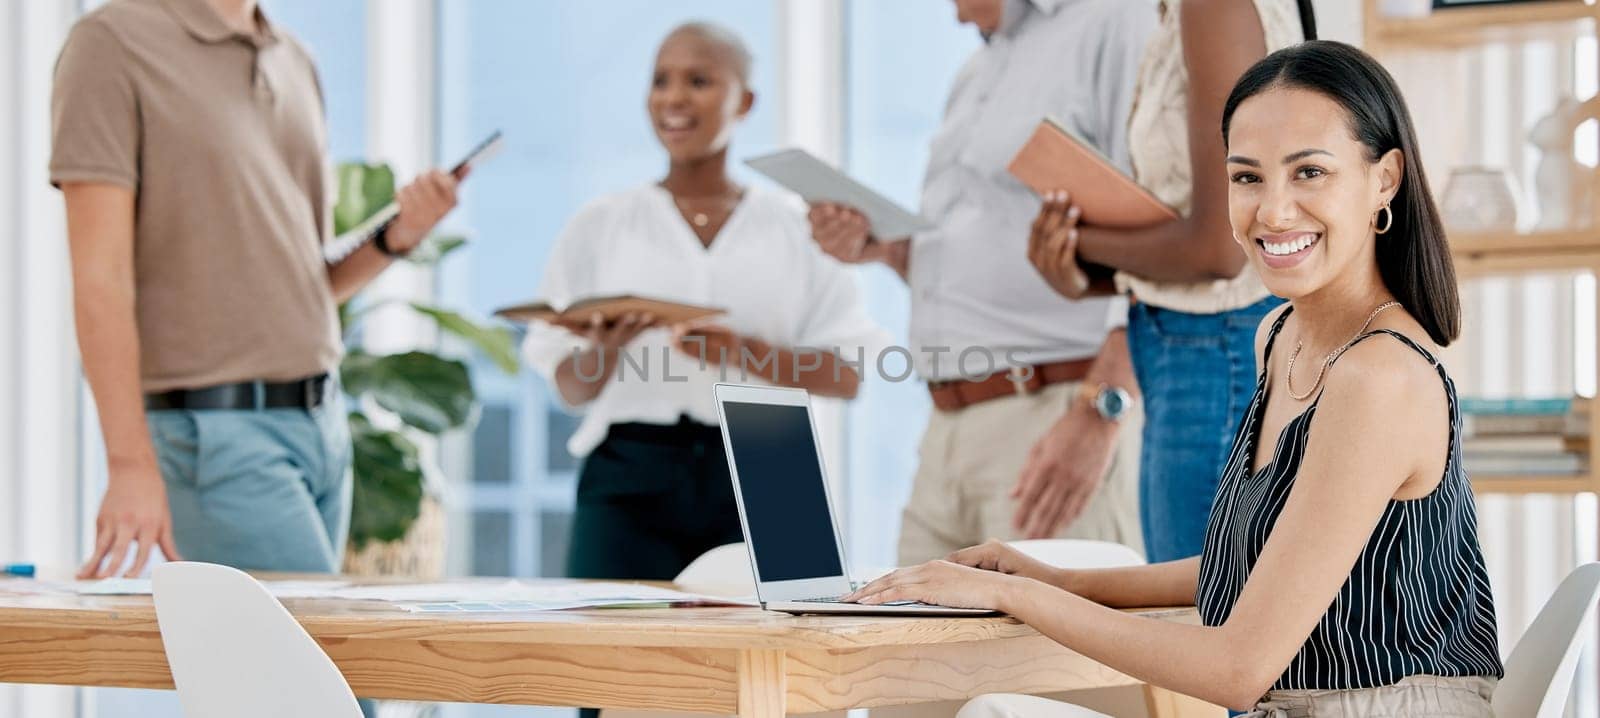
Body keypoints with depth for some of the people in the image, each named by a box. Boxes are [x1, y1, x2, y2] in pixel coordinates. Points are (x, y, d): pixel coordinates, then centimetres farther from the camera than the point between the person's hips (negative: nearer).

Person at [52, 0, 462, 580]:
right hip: (215, 432, -7)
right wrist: (130, 463, -21)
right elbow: (99, 275, -13)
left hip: (323, 424, 7)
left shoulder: (295, 65, 15)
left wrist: (397, 237, -1)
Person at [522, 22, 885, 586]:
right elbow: (571, 389, 9)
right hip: (629, 477, 0)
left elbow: (847, 377, 3)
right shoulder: (600, 225, 12)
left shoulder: (797, 228, 10)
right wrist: (606, 349, -13)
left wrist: (747, 353, -13)